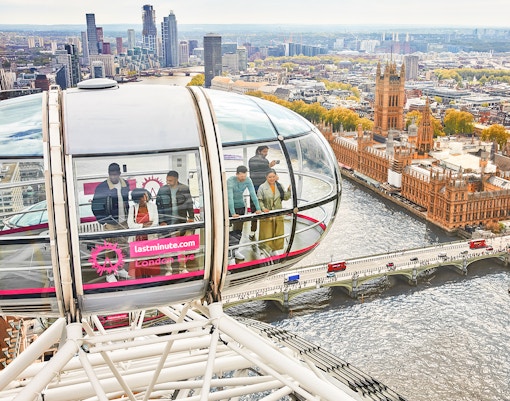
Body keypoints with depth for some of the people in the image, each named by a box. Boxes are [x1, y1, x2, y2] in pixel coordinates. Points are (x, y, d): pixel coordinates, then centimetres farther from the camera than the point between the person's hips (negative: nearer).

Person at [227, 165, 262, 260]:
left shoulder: (248, 180, -12)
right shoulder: (230, 181, -25)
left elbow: (253, 194, -12)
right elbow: (230, 197, -32)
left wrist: (258, 209, -20)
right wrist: (233, 213, -38)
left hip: (241, 206, 4)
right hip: (230, 206, -4)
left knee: (238, 230, 5)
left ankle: (235, 250, 13)